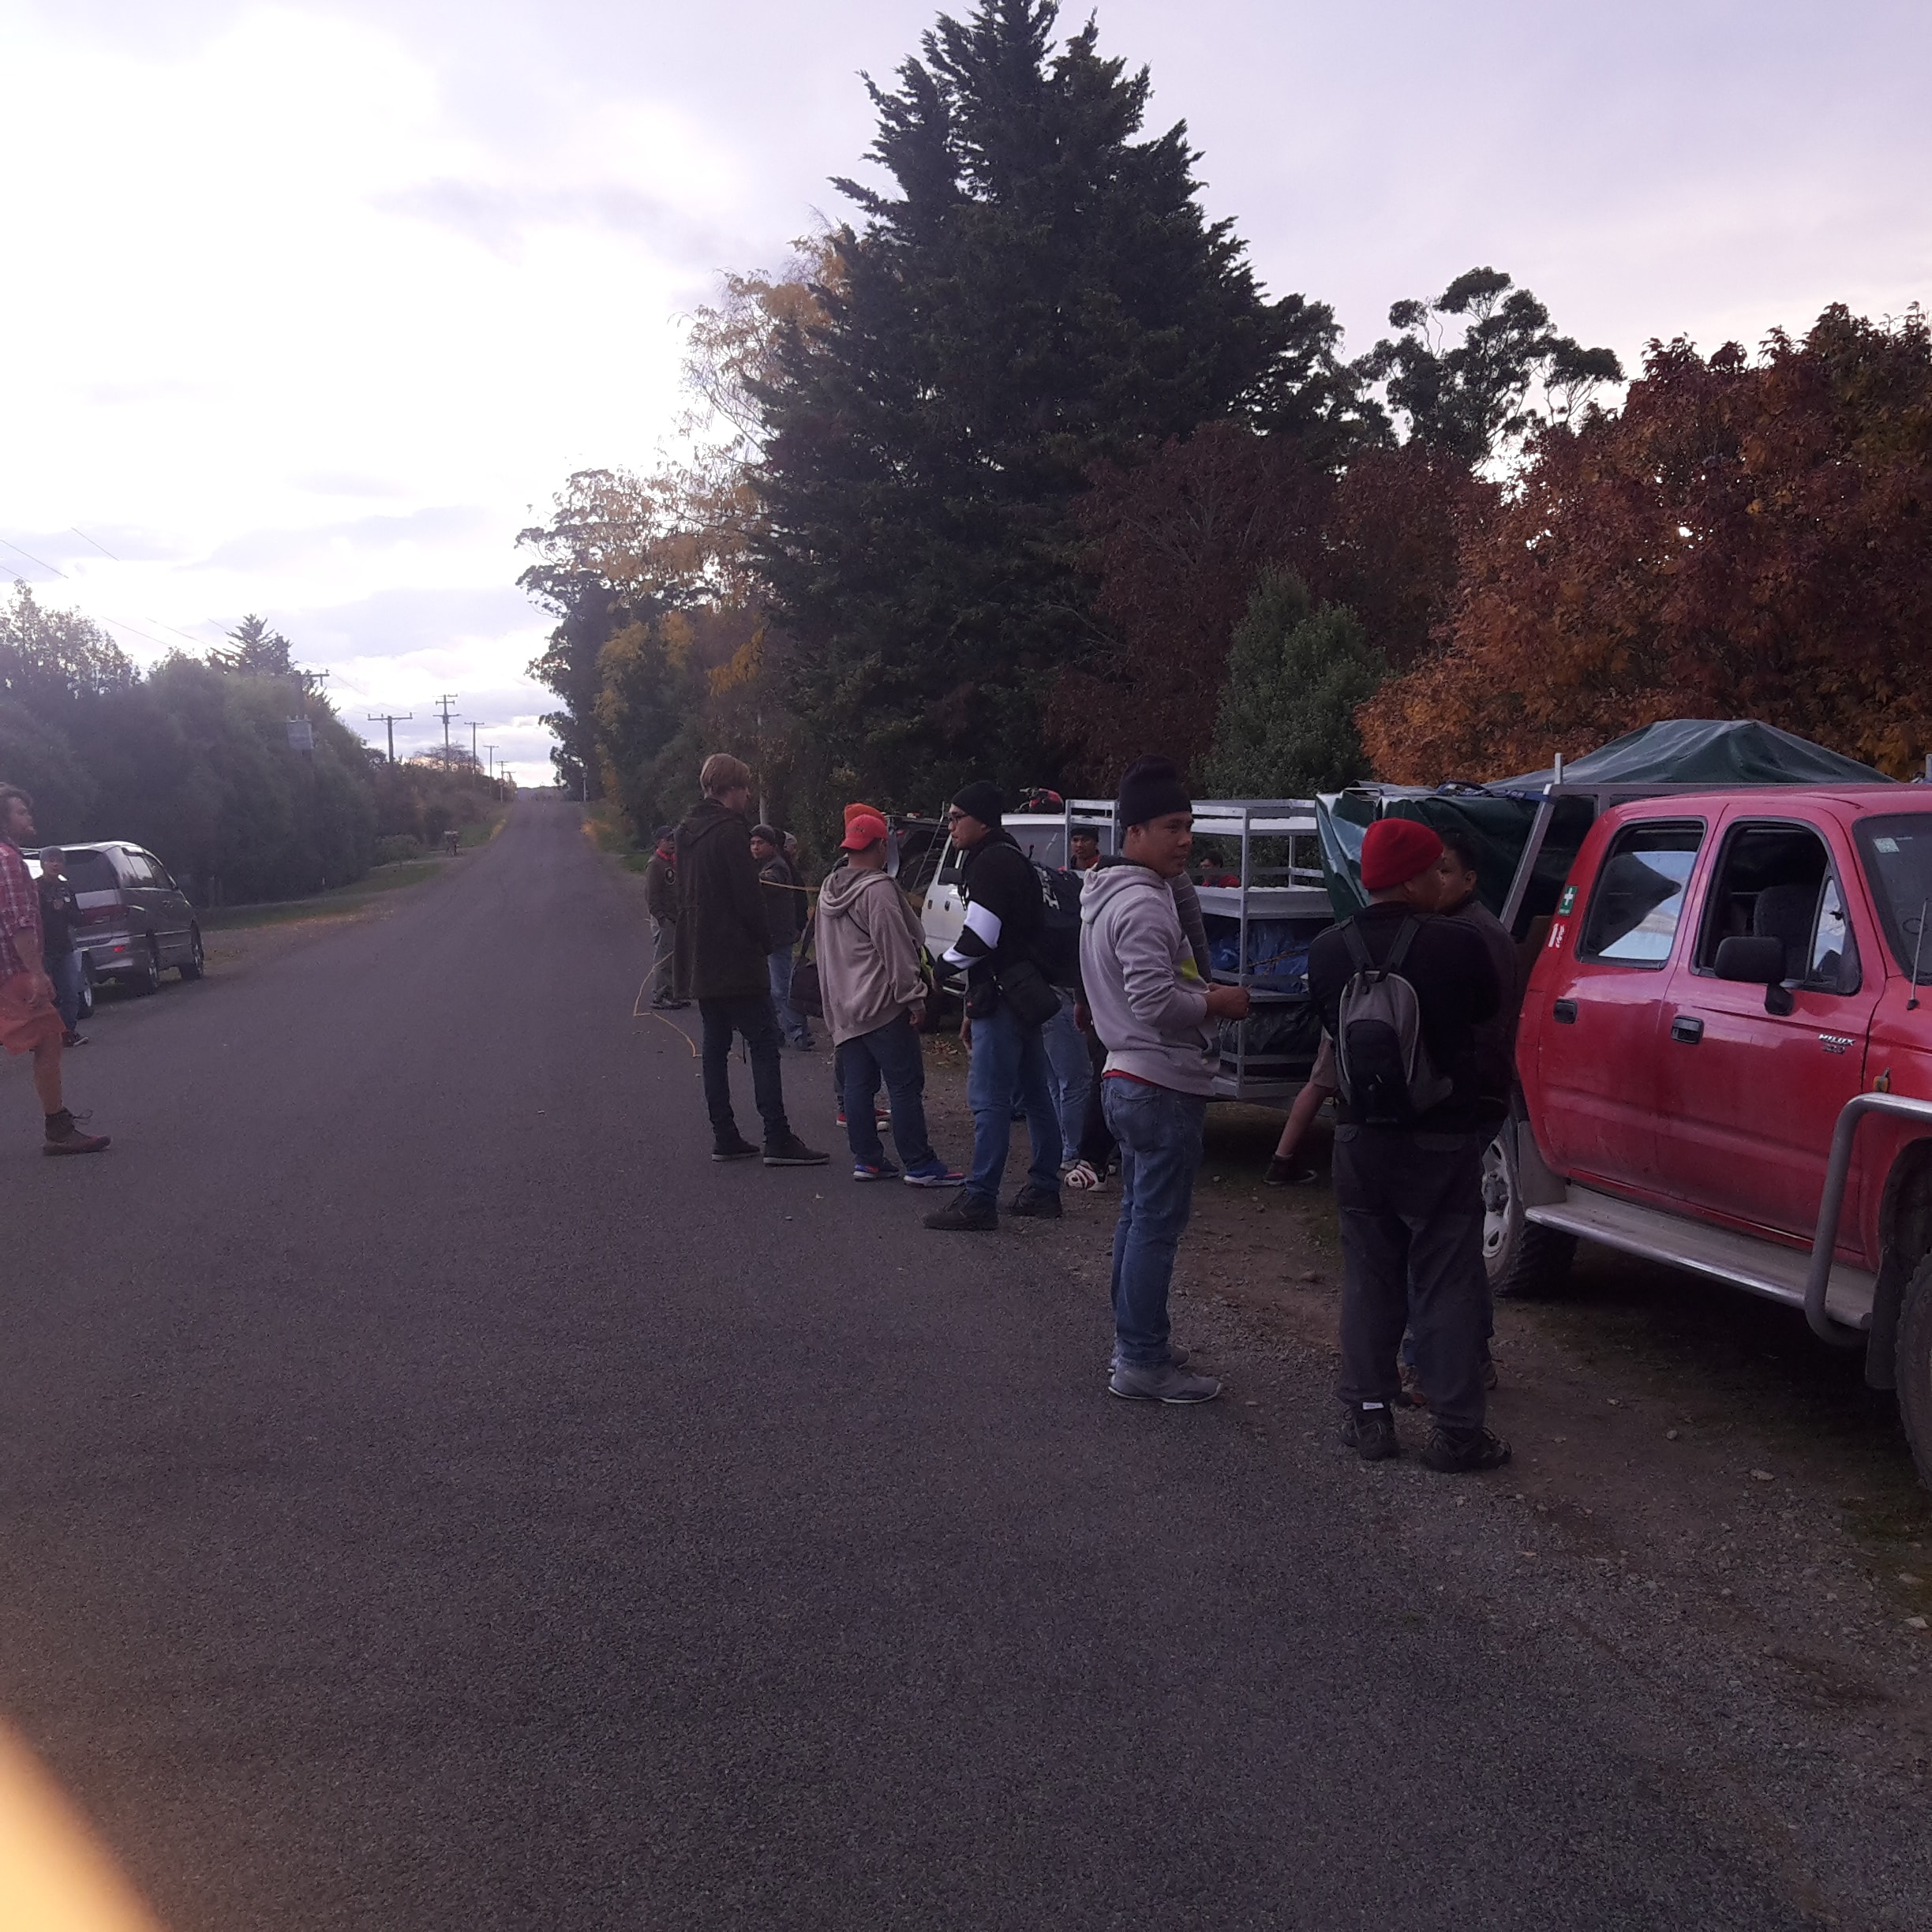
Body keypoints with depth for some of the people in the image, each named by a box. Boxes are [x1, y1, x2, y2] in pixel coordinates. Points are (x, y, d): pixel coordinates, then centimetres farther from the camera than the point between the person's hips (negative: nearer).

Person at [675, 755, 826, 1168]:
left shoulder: (688, 832, 13)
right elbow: (749, 898, -17)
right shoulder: (730, 831, -14)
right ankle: (777, 1140, -10)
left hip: (702, 961, 9)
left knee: (715, 1046, 11)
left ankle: (724, 1137, 12)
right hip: (736, 959, -9)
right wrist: (763, 941, -2)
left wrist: (691, 954, 20)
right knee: (763, 1044, -7)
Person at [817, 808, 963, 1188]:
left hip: (844, 1009, 9)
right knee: (905, 1085, -7)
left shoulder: (829, 891, 16)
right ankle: (919, 1165, -7)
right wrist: (914, 996, -13)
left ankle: (866, 1158, 11)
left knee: (857, 1085, 9)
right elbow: (895, 949, -18)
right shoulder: (877, 890, -15)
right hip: (882, 1003, -9)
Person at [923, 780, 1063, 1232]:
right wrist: (975, 1007, 24)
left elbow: (978, 940, -22)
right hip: (1027, 992, 11)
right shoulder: (1012, 860, 19)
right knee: (1035, 1095, 14)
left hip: (1003, 995, -11)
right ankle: (1043, 1190, 21)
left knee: (989, 1098, -10)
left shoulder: (991, 864, -14)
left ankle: (979, 1201, -10)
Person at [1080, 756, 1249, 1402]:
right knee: (1157, 1226, -6)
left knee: (1138, 1217, 18)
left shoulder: (1108, 893, 14)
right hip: (1164, 1085, -11)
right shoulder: (1143, 904, -19)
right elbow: (1156, 1001, -26)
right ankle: (1142, 1364, -3)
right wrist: (1218, 1002, -11)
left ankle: (1134, 1340, 28)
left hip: (1128, 1077, 11)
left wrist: (1201, 993, 14)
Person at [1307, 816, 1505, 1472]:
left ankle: (1368, 1414, 16)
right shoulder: (1457, 945, -14)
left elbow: (1331, 1028, 6)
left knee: (1370, 1279, 13)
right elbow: (1488, 1012, 2)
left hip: (1361, 1140, 4)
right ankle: (1455, 1429, 7)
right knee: (1449, 1284, 4)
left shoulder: (1327, 951, -4)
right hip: (1443, 1140, -3)